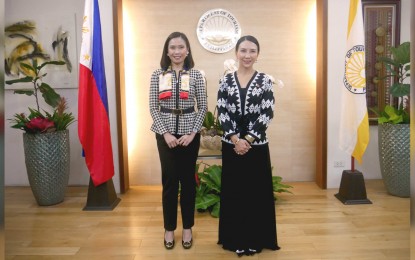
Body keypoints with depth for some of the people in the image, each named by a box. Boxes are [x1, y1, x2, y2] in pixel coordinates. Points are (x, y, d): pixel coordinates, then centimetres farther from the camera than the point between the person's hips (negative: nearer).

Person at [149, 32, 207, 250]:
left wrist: (192, 133, -10)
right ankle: (169, 228, 21)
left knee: (188, 180, 8)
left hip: (189, 134, 0)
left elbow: (202, 107, 1)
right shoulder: (157, 75, 1)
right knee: (169, 181, 5)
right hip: (165, 134, 0)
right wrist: (165, 133, -11)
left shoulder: (196, 75, 0)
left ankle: (187, 228, 24)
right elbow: (153, 107, -1)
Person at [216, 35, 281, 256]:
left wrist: (247, 139, -13)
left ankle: (255, 239, 23)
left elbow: (267, 114, -7)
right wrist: (235, 139, -12)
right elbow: (221, 112, -2)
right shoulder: (226, 80, 3)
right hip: (231, 144, 1)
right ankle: (235, 239, 24)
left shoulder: (265, 80, -1)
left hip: (257, 145, -1)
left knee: (257, 191, 7)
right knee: (233, 191, 9)